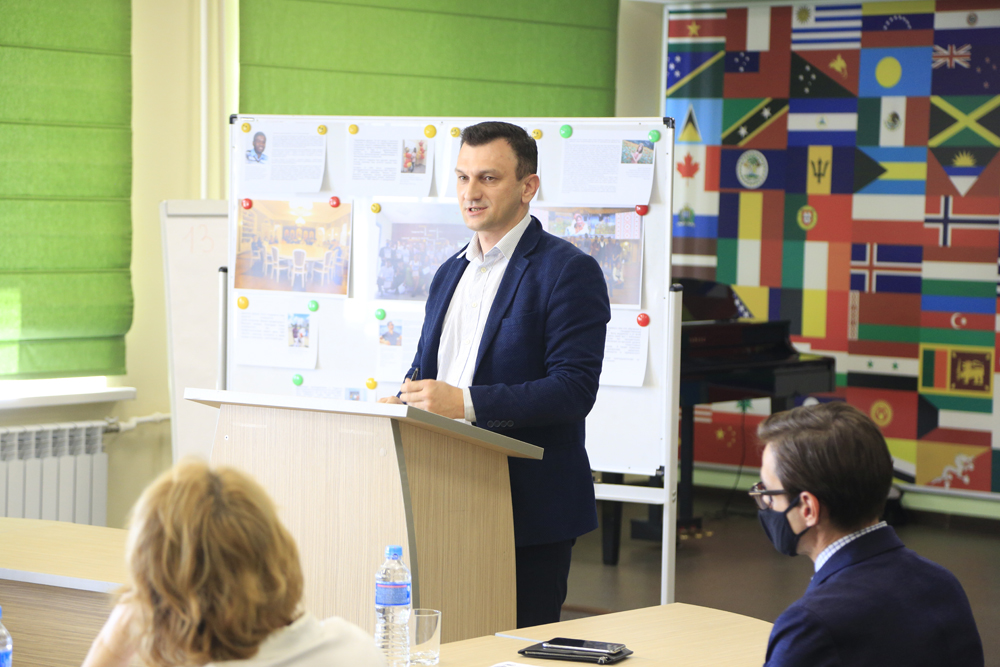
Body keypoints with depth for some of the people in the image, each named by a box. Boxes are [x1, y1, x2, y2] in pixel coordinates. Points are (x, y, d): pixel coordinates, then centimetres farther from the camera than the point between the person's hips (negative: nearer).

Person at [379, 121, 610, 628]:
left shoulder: (568, 271, -7)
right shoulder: (449, 273, 18)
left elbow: (574, 389, -17)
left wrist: (466, 402, -25)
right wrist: (403, 405, 0)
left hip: (530, 509, -7)